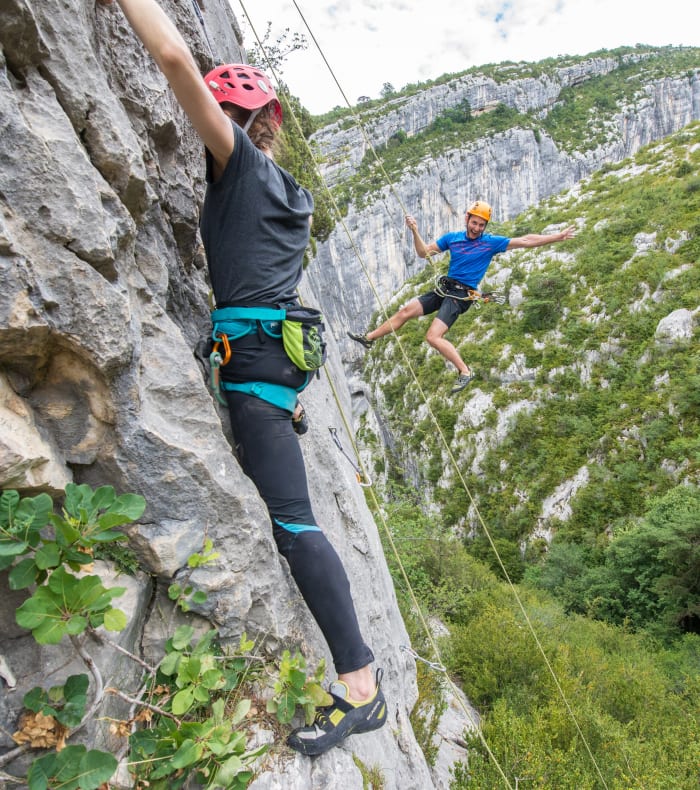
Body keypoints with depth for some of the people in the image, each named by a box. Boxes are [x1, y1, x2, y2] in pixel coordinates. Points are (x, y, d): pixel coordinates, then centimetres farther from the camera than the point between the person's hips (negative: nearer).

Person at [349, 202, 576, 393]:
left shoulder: (491, 243, -4)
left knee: (433, 337, -19)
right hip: (445, 288, 6)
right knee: (406, 311, 2)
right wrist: (415, 231, -5)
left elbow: (526, 241, -5)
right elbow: (423, 252, 9)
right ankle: (369, 338, 15)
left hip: (461, 295, -5)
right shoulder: (452, 237, 7)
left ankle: (465, 371, -8)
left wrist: (556, 237, -9)